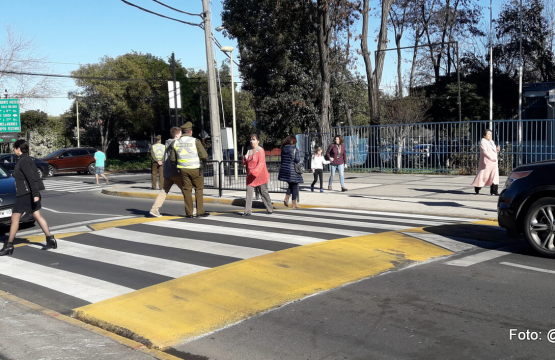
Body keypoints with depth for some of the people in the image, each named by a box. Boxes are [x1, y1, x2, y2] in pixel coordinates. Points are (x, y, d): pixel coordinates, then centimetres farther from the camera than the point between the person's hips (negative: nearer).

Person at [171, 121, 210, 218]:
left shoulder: (176, 142, 4)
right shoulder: (195, 141, -10)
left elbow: (173, 159, 6)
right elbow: (204, 155, -13)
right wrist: (204, 160, 10)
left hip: (183, 169, 4)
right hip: (195, 169, -4)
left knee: (187, 190, 8)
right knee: (199, 189, 7)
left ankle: (189, 213, 8)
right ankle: (200, 211, 5)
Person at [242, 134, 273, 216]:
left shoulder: (260, 150, -10)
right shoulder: (249, 151, 12)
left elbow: (261, 163, -20)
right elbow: (245, 163, 20)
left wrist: (254, 172, -30)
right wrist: (245, 158, -3)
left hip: (260, 176, -6)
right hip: (250, 177, 6)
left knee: (264, 192, 5)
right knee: (249, 193, -4)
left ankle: (270, 209, 21)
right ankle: (248, 211, -3)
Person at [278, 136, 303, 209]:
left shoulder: (283, 148, 7)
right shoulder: (294, 149, -11)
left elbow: (282, 160, 11)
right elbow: (297, 160, -14)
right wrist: (299, 159, 7)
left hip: (284, 169, 6)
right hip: (292, 170, -6)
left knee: (291, 185, 22)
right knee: (294, 186, 6)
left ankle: (286, 199, 5)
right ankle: (294, 204, 9)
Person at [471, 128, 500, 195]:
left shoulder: (491, 142, 18)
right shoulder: (483, 142, -8)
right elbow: (484, 151, -20)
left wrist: (497, 150, 2)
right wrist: (491, 158, -29)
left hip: (493, 162, 8)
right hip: (486, 162, -8)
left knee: (494, 176, 0)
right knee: (483, 175, -2)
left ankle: (494, 191, 0)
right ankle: (477, 189, 15)